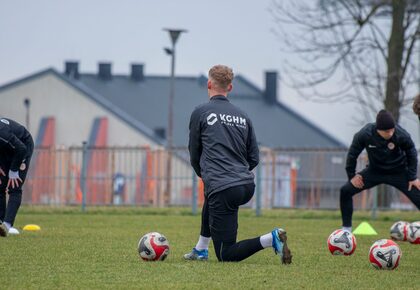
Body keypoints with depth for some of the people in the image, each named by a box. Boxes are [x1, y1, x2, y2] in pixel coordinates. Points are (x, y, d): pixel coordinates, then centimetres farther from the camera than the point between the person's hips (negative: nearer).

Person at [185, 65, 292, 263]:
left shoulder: (200, 113, 1)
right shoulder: (242, 116, 14)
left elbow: (194, 154, 10)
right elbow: (254, 158, 14)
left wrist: (204, 174, 29)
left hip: (224, 191, -7)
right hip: (247, 186, 7)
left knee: (225, 255, -3)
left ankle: (270, 239, -24)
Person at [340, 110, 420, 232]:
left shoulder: (402, 135, -28)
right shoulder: (365, 135, -27)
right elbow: (353, 153, -8)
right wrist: (352, 175, -4)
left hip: (398, 172, -1)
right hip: (375, 170, 2)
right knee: (345, 191, -11)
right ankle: (346, 229, 2)